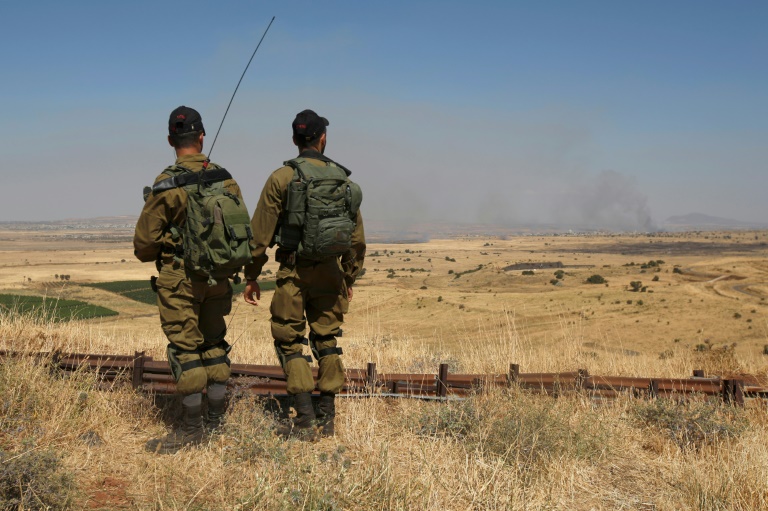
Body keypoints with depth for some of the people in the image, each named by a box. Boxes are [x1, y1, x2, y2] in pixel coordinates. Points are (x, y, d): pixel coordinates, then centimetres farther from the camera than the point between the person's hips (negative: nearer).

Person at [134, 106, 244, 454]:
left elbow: (145, 244, -8)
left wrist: (154, 254, 14)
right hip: (218, 278, 5)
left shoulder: (166, 184, -12)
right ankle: (217, 420, 22)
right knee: (214, 344, 15)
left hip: (179, 280, -5)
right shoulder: (225, 179, 1)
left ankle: (192, 428, 4)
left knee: (185, 349, 0)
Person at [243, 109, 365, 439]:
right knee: (326, 342, 13)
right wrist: (349, 279, 20)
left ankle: (305, 421, -2)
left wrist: (251, 276, 4)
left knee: (290, 342, 3)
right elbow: (357, 237, 10)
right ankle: (327, 418, 17)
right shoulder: (342, 177, 6)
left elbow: (260, 233, -5)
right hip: (330, 271, 4)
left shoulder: (282, 177, -5)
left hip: (294, 271, -3)